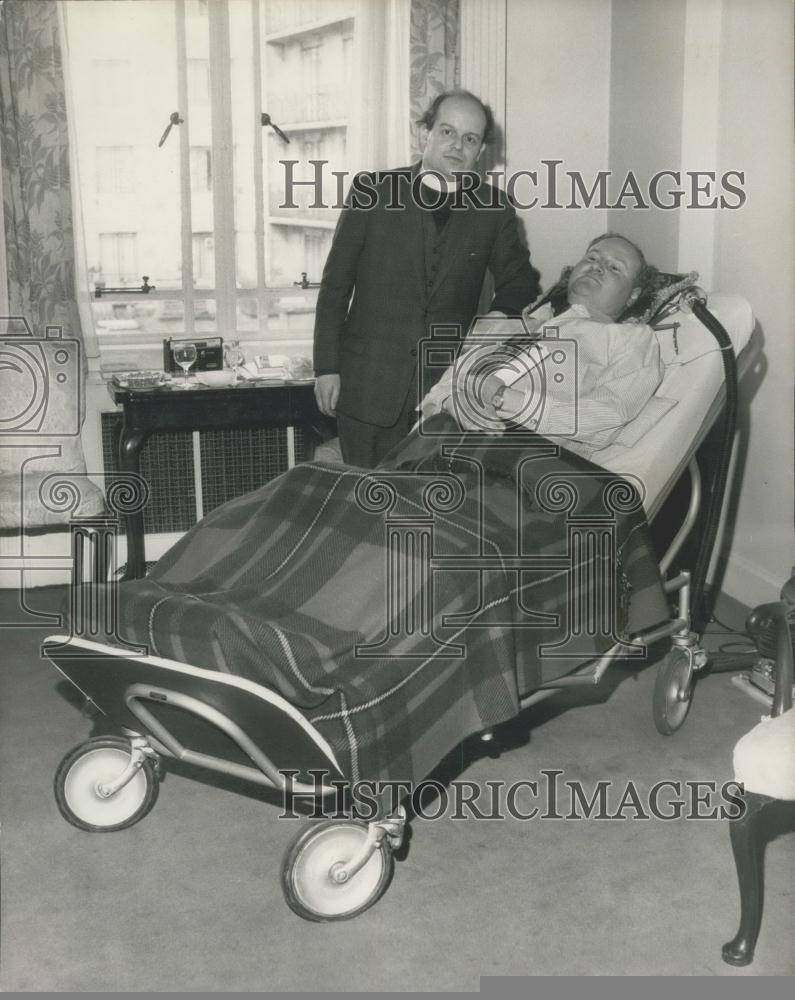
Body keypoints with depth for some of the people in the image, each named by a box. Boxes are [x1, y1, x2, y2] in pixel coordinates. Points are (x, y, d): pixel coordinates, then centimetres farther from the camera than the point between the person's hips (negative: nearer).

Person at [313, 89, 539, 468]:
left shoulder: (494, 209, 6)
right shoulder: (372, 192, 2)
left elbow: (518, 280, 19)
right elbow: (335, 284, 3)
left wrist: (502, 314, -4)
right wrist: (327, 366, -2)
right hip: (369, 388, -1)